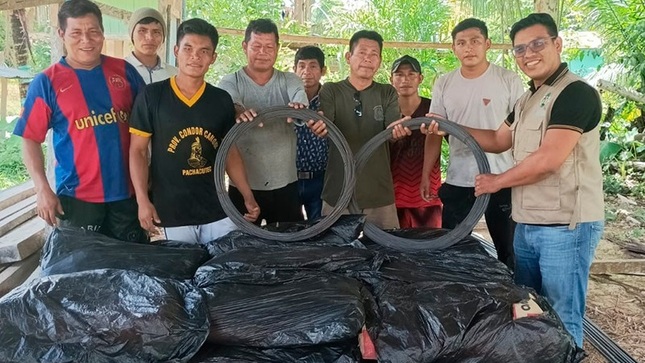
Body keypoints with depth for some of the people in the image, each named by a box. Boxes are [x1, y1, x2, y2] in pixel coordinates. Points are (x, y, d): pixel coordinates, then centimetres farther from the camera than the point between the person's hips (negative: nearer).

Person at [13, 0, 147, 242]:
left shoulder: (124, 71, 4)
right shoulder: (47, 82, -3)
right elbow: (31, 139, -1)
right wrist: (43, 189, -11)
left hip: (127, 190, 2)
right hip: (77, 196, -2)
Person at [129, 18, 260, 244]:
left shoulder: (222, 100, 5)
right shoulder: (152, 96, -3)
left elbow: (230, 152, 10)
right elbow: (138, 151, -2)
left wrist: (248, 197, 2)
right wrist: (143, 200, -12)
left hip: (217, 211, 3)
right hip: (170, 214, -3)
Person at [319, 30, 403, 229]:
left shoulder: (388, 93, 9)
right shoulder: (331, 90, 5)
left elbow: (392, 127, -5)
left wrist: (398, 129, -30)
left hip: (380, 193, 1)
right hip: (338, 191, -1)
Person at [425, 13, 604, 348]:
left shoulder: (576, 93, -14)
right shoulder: (526, 100, 15)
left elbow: (547, 160, -21)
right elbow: (498, 141, 22)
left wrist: (497, 181, -7)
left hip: (566, 226, -9)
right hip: (527, 224, 9)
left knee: (561, 320, 3)